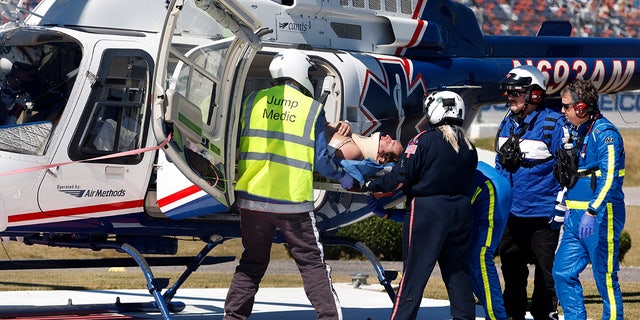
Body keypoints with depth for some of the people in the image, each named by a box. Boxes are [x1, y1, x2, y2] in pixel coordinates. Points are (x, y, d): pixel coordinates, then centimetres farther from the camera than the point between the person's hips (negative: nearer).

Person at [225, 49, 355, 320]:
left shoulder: (253, 101, 5)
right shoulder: (312, 109, -1)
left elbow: (237, 145, 10)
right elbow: (320, 160, -1)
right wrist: (342, 178, 16)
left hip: (253, 196, 3)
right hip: (293, 202, -3)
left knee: (251, 263, 15)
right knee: (312, 263, 6)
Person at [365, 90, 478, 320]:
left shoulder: (424, 141, -12)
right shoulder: (469, 147, 6)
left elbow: (400, 178, -12)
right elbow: (468, 183, 13)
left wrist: (372, 186, 0)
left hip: (427, 210, -6)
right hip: (460, 212, 6)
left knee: (415, 270, -4)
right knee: (458, 271, 13)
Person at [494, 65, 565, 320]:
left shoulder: (552, 124, -11)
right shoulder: (507, 124, 10)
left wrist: (561, 210, -13)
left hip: (542, 215, -7)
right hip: (511, 214, 7)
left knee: (546, 273, 0)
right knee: (512, 272, 16)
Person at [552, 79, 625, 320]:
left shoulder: (604, 133, -14)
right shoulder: (574, 131, 15)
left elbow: (610, 178, -22)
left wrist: (592, 212, -28)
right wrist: (568, 207, 22)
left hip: (601, 217, -9)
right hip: (576, 218, 9)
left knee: (605, 277, -3)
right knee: (563, 273, 5)